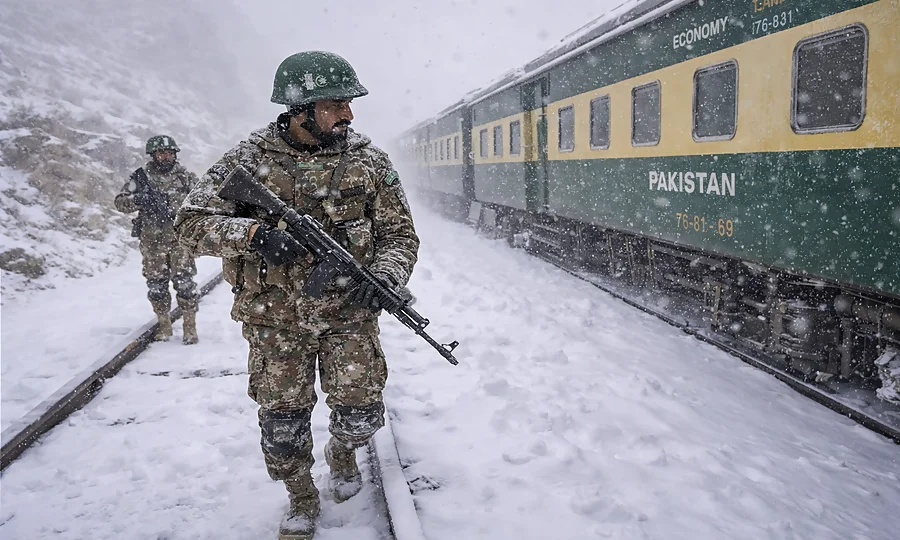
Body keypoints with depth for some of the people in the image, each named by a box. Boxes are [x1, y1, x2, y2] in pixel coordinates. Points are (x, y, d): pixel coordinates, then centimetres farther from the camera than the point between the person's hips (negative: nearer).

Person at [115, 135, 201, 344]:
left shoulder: (186, 176, 4)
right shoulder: (141, 176, 3)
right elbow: (120, 202, 2)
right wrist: (140, 200, -18)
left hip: (180, 238, -1)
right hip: (152, 240, 1)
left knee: (184, 282, -5)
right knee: (156, 284, 8)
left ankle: (190, 327, 4)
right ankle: (163, 325, 23)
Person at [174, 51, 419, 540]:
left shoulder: (369, 161, -3)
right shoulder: (249, 159, -6)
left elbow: (399, 235, 0)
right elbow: (192, 221, -7)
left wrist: (383, 277, -21)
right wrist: (252, 234, -26)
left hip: (349, 315, 1)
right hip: (276, 320, 0)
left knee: (360, 416, -3)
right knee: (281, 423, 6)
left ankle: (341, 453, 36)